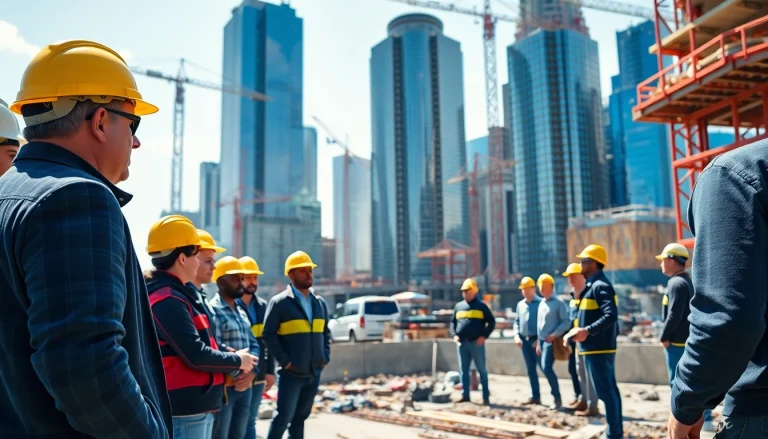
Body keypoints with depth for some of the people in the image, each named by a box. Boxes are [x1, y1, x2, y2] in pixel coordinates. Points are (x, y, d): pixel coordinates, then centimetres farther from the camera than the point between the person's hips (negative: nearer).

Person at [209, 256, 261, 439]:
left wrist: (251, 372, -7)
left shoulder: (242, 312, 16)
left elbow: (254, 345, 10)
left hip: (244, 385, 8)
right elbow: (215, 348, -22)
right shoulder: (213, 310, -12)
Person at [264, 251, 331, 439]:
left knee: (300, 417, 14)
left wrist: (325, 356, 5)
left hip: (314, 373, 6)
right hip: (291, 373, -5)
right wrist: (284, 361, -14)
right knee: (283, 417, -3)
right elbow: (269, 334, -10)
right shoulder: (279, 302, -8)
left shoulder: (320, 303, 11)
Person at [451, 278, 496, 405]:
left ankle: (486, 396, 6)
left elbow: (492, 322, 1)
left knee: (482, 370, 1)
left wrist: (484, 336, -9)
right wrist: (454, 335, 2)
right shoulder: (458, 306, 12)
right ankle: (465, 395, 15)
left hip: (477, 343, -4)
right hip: (462, 343, 4)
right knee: (464, 370, 8)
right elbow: (453, 322, 19)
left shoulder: (481, 306, 1)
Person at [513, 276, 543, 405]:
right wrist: (517, 336, 1)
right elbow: (517, 322, 15)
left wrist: (540, 339, -16)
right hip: (525, 340, 6)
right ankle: (535, 396, 19)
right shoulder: (520, 305, 11)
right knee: (531, 369, 11)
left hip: (537, 340, -6)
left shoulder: (540, 303, -8)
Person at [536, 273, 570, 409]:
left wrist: (554, 335, -20)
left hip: (551, 341, -8)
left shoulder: (558, 303, -8)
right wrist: (538, 343, 19)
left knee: (547, 368, -15)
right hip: (542, 341, 8)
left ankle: (557, 398, -4)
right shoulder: (541, 304, 15)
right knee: (545, 368, 7)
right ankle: (556, 397, 16)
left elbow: (566, 322, -13)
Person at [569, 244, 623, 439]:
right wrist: (579, 330, 13)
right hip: (600, 347, 10)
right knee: (610, 390, 14)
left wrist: (587, 331, -29)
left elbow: (611, 316, -27)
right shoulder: (594, 285, 16)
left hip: (597, 348, -10)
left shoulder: (600, 286, -16)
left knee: (605, 391, -5)